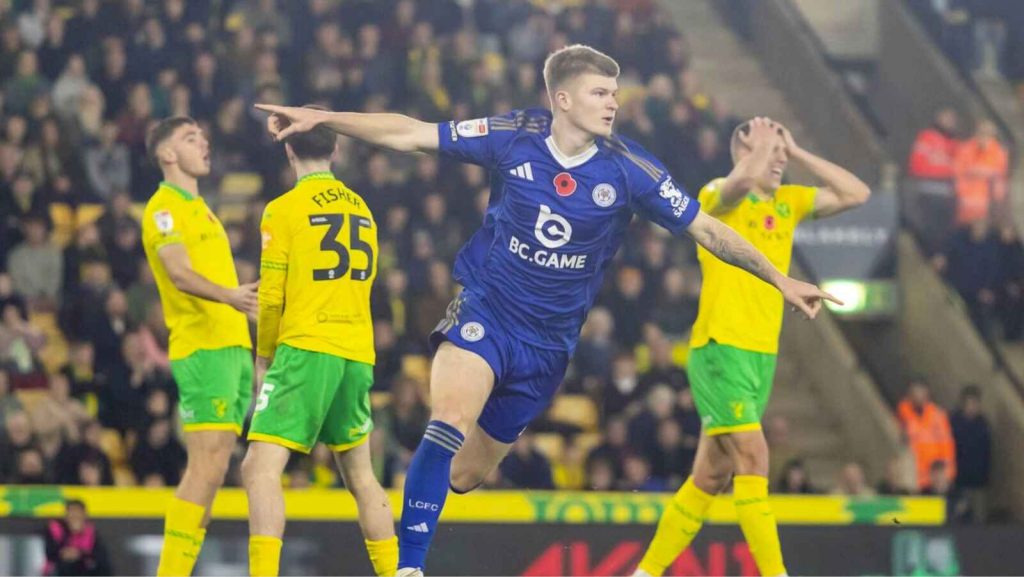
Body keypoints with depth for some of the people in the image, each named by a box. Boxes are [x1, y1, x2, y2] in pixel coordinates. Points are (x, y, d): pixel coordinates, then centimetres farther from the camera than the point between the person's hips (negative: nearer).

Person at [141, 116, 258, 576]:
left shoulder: (199, 208, 23)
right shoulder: (165, 207, -6)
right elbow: (180, 274, -21)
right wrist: (229, 295, -38)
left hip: (232, 345, 9)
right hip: (202, 347, -9)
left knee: (210, 468, 4)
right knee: (208, 465, -16)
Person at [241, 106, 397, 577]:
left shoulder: (284, 209, -3)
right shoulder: (361, 208, 14)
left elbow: (271, 297, -5)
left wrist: (264, 357, 9)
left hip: (305, 349, -6)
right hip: (358, 355, 6)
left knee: (260, 468, -10)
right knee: (359, 473, 18)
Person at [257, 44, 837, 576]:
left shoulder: (629, 169, -8)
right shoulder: (513, 137, -9)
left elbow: (707, 228, -1)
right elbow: (412, 134, -6)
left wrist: (780, 278, -3)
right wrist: (321, 118, -12)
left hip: (547, 341, 2)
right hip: (483, 312, -2)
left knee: (467, 474, 6)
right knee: (449, 425, -29)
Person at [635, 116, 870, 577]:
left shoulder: (788, 202, 15)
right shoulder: (718, 196, -6)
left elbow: (857, 194, 13)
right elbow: (745, 180, -30)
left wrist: (798, 152, 9)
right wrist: (760, 143, -11)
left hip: (763, 353, 8)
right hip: (720, 347, -8)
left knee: (712, 474, 9)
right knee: (753, 455, -17)